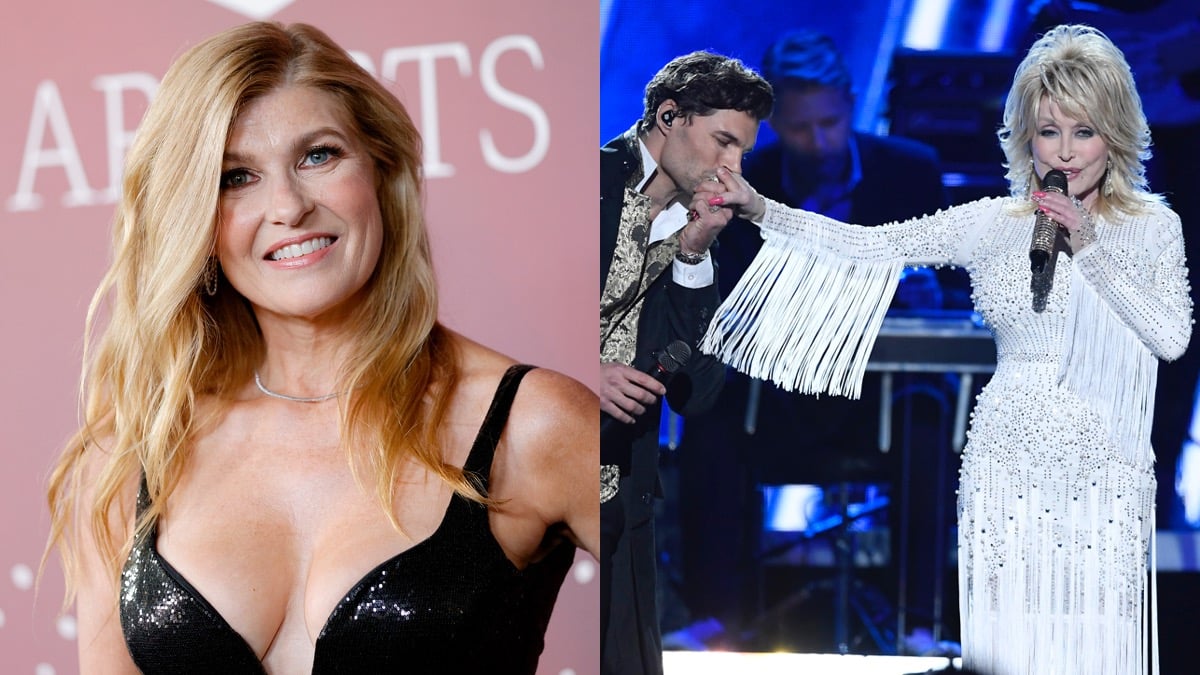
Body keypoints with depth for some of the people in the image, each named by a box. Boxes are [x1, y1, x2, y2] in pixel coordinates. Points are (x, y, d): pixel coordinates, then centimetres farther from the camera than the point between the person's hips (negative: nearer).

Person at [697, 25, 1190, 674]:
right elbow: (868, 246, 2)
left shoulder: (1152, 225, 4)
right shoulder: (992, 222, 6)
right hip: (1006, 464, 1)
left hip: (1101, 471, -1)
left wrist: (1089, 246, -14)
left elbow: (1173, 336, -10)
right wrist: (759, 208, -7)